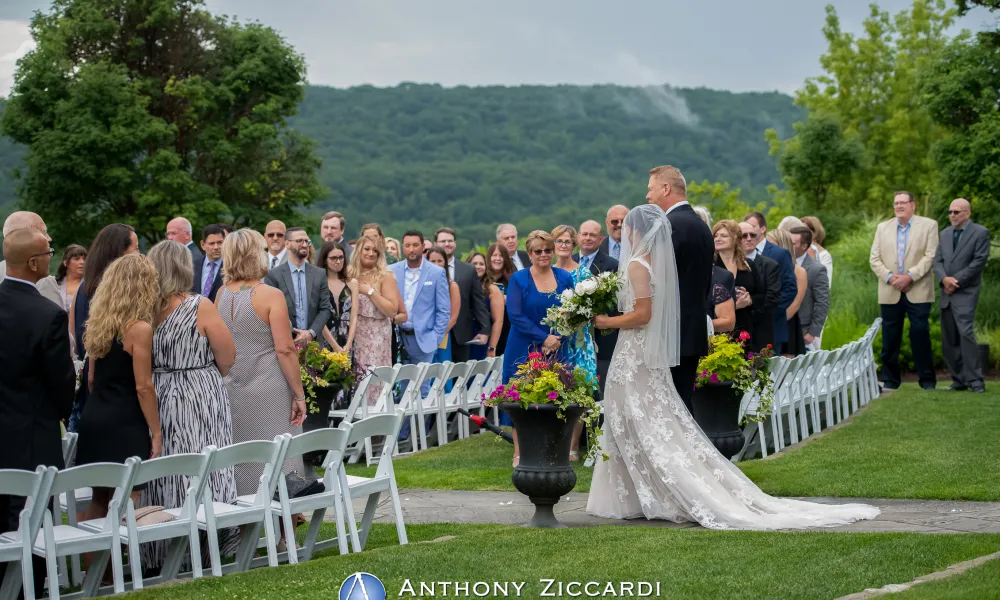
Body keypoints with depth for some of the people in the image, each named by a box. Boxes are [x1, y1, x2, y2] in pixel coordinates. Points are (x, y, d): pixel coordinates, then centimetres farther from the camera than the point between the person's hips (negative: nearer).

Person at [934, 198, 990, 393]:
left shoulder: (981, 233, -2)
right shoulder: (945, 234, 17)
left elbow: (979, 261, -10)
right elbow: (937, 260, 10)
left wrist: (956, 281, -12)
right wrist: (944, 279, -10)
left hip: (966, 293, -6)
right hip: (947, 294, 7)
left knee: (966, 333, -18)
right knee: (949, 340, 5)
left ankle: (975, 380, -13)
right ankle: (959, 380, 11)